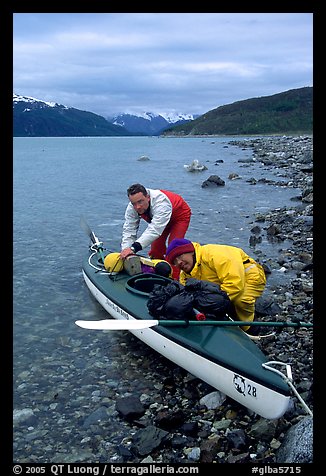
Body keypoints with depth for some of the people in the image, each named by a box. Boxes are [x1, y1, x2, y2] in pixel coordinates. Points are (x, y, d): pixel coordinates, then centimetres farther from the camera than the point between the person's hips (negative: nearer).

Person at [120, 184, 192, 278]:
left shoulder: (161, 202, -47)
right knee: (156, 246, -1)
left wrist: (133, 248, -63)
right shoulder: (132, 208, -28)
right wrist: (125, 250, -42)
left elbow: (154, 230, -54)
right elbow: (129, 230, -25)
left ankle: (174, 278, -13)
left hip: (180, 215, -6)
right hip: (159, 217, 6)